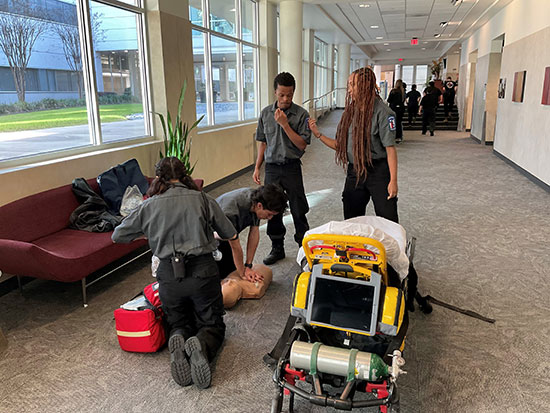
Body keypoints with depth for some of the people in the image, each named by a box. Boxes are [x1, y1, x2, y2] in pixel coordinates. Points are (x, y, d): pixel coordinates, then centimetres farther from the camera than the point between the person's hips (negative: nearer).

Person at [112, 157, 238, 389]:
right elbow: (231, 236, 10)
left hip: (169, 275, 2)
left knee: (180, 325, 24)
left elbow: (117, 236, 16)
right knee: (212, 325, 15)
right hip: (202, 271, -1)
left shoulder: (150, 206, 5)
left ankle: (179, 342, -11)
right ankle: (201, 345, -19)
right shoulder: (202, 199, 3)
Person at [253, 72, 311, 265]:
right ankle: (277, 248, 25)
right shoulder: (266, 113, 5)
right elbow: (263, 142, 12)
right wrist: (257, 167, 8)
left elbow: (302, 144, -12)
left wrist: (284, 124, -18)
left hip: (291, 167, -3)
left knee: (298, 211, 3)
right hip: (272, 168, 3)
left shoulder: (301, 114, -6)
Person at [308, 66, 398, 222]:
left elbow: (390, 148, -14)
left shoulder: (381, 111, -11)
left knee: (387, 220, -1)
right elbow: (340, 145, 12)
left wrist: (393, 180, -18)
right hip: (354, 172, 6)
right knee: (351, 219, 13)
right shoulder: (349, 112, 9)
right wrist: (318, 134, 3)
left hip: (378, 172, -6)